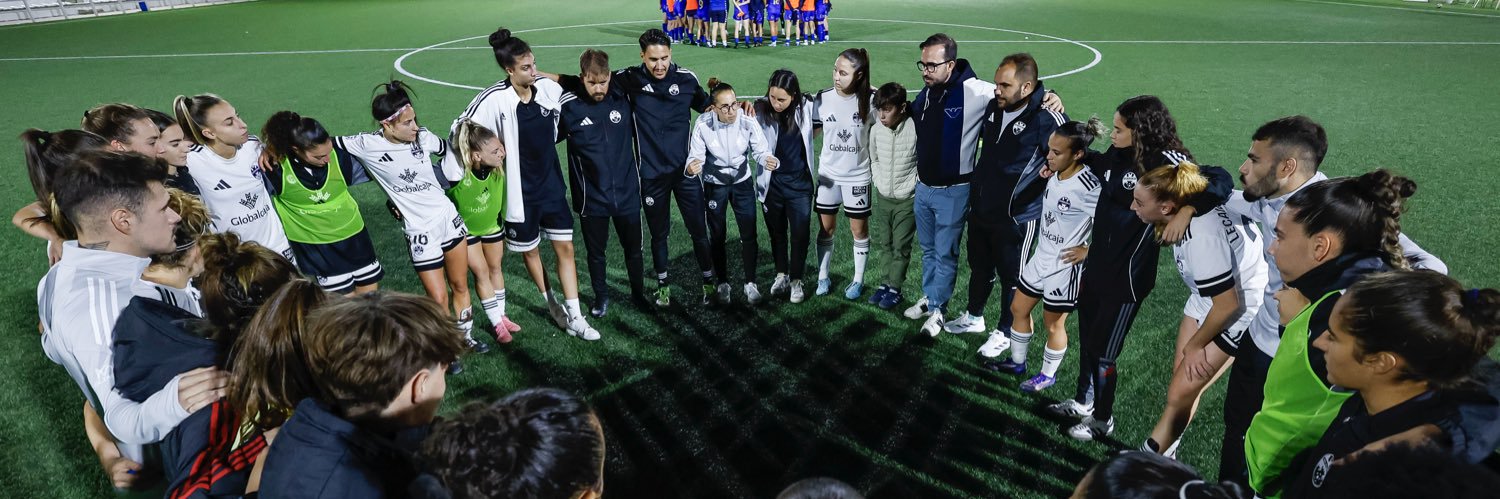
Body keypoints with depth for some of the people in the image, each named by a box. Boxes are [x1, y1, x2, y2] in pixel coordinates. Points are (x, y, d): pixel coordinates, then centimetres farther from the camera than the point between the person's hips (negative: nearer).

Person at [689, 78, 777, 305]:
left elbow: (760, 150, -19)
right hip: (714, 185, 0)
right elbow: (696, 155, -19)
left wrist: (769, 160, -42)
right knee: (717, 236, 9)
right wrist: (692, 167, -43)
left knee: (749, 234, 0)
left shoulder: (748, 122, -21)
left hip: (742, 182, 1)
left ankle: (750, 283, 17)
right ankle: (723, 284, 26)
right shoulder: (703, 124, -22)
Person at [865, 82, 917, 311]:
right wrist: (877, 180, 4)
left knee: (900, 246, 5)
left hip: (907, 199, -4)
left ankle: (895, 289, 16)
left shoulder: (915, 129, -18)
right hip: (882, 197, 5)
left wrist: (915, 185, -12)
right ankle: (886, 283, 27)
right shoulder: (876, 130, -5)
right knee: (882, 243, 13)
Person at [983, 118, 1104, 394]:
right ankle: (1017, 362, 40)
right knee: (1018, 309, 19)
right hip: (1041, 257, 8)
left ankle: (1048, 375, 34)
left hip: (1064, 267, -8)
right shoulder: (1055, 174, -3)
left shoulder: (1088, 187, -27)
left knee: (1053, 323, 11)